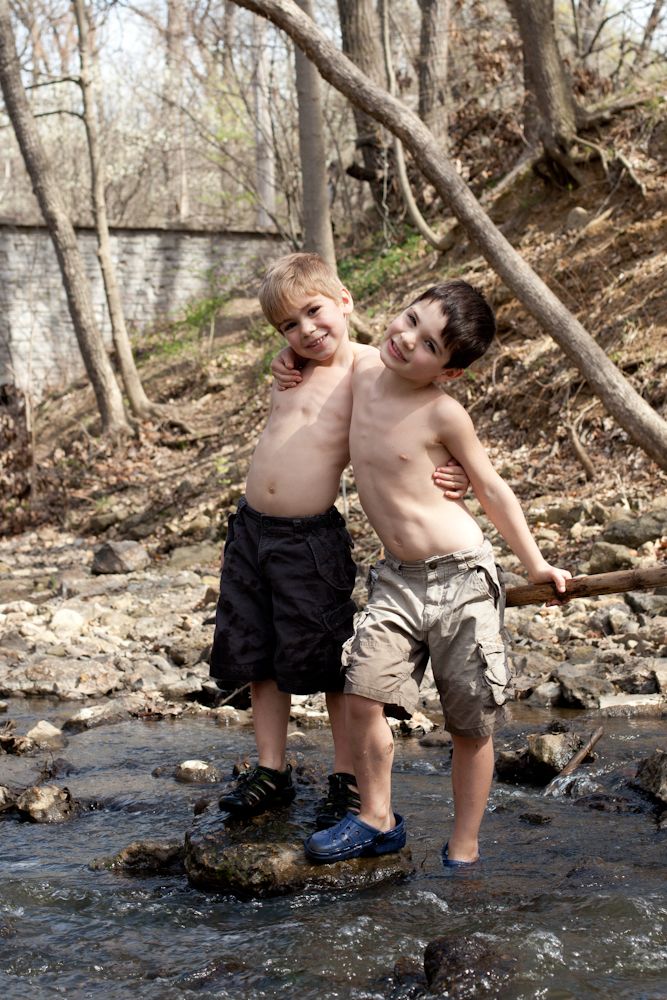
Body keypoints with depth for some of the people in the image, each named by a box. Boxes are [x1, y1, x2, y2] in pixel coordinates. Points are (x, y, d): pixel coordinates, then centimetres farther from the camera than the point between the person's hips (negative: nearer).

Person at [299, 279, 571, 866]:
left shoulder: (443, 413, -13)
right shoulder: (362, 374, 1)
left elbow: (492, 488, -1)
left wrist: (535, 565, 2)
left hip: (461, 576, -5)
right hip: (398, 578, 5)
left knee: (470, 725, 3)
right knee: (363, 693, -10)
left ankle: (464, 851, 16)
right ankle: (377, 821, 8)